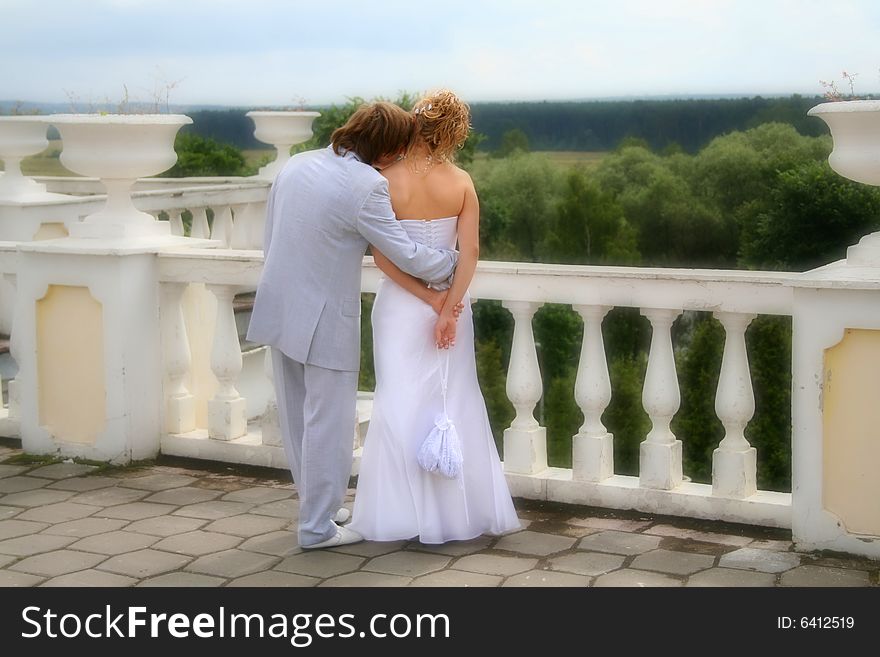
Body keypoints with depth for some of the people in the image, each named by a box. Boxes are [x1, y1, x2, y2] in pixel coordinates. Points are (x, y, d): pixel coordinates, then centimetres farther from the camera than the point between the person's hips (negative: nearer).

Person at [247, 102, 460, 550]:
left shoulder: (296, 165, 3)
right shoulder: (367, 186, -19)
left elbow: (270, 240, 11)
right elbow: (406, 256, -15)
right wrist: (453, 260, 3)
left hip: (280, 309, 8)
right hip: (325, 321, -8)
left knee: (297, 417, 18)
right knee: (328, 422, 5)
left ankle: (316, 503, 35)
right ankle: (318, 526, 14)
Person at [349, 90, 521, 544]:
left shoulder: (388, 180, -13)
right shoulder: (462, 182, -5)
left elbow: (382, 256, -16)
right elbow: (470, 252, -12)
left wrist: (427, 298, -13)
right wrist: (448, 307, -14)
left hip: (401, 303, -3)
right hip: (451, 300, 3)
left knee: (400, 403, 7)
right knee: (455, 402, 14)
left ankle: (405, 514, 11)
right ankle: (462, 509, 22)